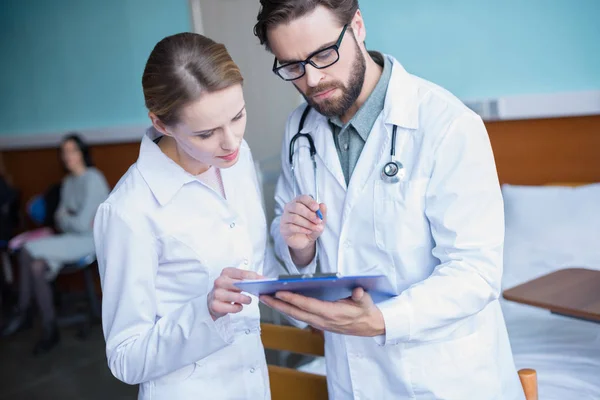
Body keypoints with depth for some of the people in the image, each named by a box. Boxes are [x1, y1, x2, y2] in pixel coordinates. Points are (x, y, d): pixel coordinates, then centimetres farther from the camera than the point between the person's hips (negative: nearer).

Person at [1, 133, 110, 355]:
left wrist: (64, 217, 0)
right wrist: (67, 219, -13)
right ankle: (49, 330, -8)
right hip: (71, 237, 7)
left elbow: (83, 224, -19)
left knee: (29, 251, -19)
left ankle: (23, 313, 0)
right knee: (37, 266, -18)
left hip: (90, 240, -7)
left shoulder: (93, 180, -16)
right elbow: (61, 217, 9)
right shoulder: (68, 181, 11)